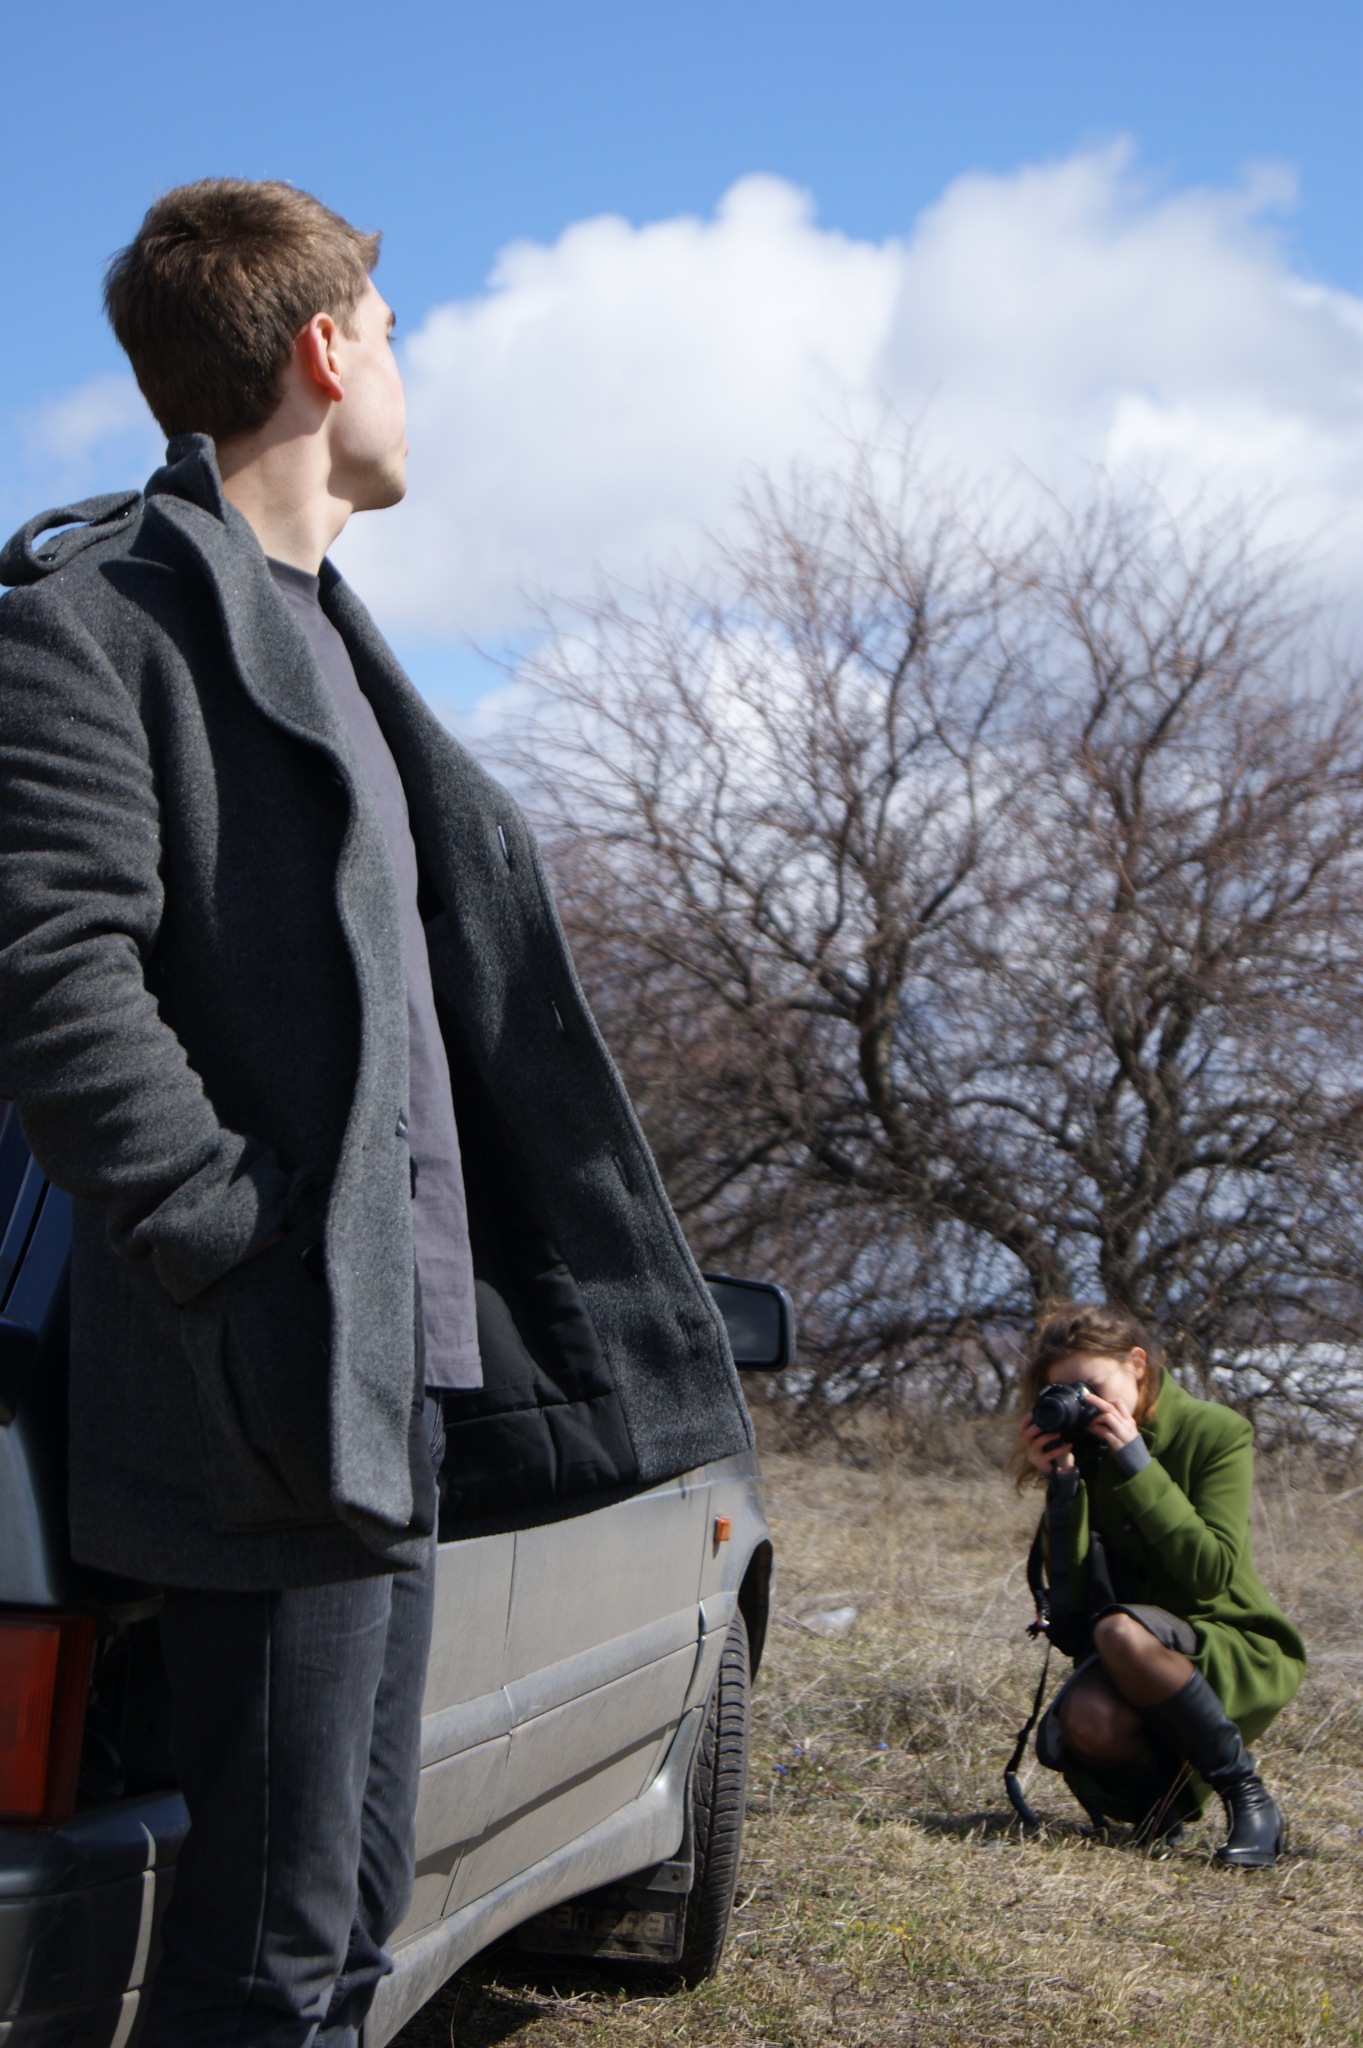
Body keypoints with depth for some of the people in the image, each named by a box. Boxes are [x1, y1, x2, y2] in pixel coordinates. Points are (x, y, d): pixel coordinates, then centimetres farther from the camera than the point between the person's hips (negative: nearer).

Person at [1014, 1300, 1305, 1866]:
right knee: (1084, 1721, -32)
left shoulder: (1217, 1432, -7)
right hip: (1130, 1669, 3)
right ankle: (1166, 1792, 3)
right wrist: (1062, 1484, -15)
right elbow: (1069, 1596, -4)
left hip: (1237, 1656, -3)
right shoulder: (1080, 1450, 3)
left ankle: (1247, 1794, -19)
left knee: (1123, 1632, -35)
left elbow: (1212, 1572, -20)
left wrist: (1137, 1464, -20)